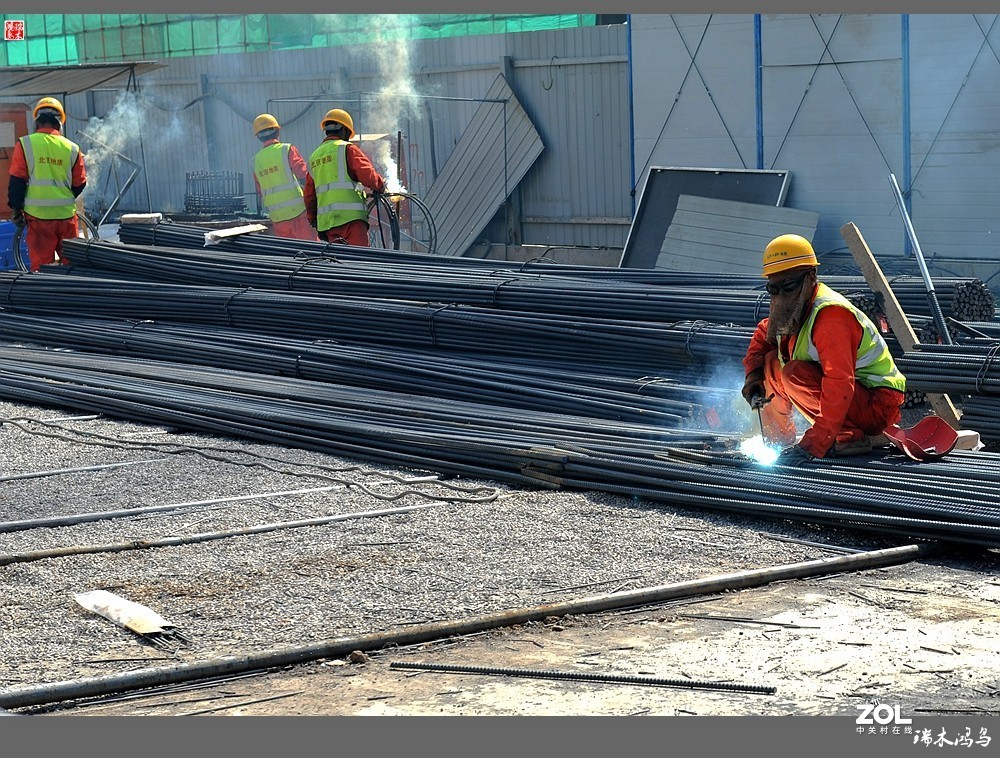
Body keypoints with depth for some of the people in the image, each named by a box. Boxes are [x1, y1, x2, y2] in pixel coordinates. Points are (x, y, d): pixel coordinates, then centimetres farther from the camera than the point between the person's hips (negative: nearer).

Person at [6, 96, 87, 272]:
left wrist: (16, 209, 8)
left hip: (38, 215, -1)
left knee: (40, 264, 2)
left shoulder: (25, 144, -4)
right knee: (71, 262, 12)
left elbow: (17, 181, -3)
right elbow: (79, 184, 8)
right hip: (66, 215, 2)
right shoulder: (72, 148, 1)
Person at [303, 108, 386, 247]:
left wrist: (313, 220, 33)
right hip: (350, 217, -6)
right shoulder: (347, 149, 0)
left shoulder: (314, 156, 22)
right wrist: (381, 186, 9)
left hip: (325, 220, 7)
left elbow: (309, 195, 25)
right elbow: (368, 176, -11)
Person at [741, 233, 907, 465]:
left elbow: (840, 385, -35)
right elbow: (764, 334, 24)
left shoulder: (830, 314, -26)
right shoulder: (794, 307, 2)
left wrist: (811, 446, -40)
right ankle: (779, 438, 15)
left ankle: (850, 437, -22)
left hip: (877, 405, -9)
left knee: (795, 374, -26)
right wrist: (753, 372, 3)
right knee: (772, 361, 8)